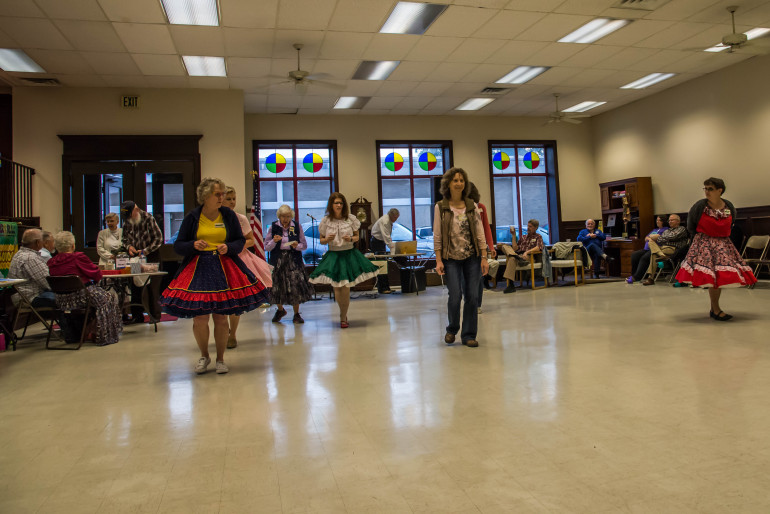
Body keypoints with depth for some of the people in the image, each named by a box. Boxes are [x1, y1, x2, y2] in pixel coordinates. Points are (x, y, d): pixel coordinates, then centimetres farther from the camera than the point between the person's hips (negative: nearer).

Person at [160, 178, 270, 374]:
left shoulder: (229, 215, 5)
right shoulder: (192, 217, 3)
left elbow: (240, 241, 9)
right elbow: (178, 245, 5)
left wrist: (229, 247, -11)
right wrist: (193, 245, -15)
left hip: (225, 269, 1)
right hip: (198, 270, 0)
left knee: (221, 317, 2)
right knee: (200, 319, -1)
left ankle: (220, 359, 20)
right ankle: (204, 356, 24)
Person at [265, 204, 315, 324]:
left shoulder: (297, 227, 3)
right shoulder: (273, 227, 3)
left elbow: (304, 245, 7)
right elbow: (266, 247, 4)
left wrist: (297, 246, -14)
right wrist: (274, 241, -15)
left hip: (294, 259, 0)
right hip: (278, 260, 0)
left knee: (296, 285, -7)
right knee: (278, 286, 2)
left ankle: (296, 314, 12)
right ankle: (280, 310, 32)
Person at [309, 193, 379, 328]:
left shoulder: (351, 218, 0)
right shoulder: (326, 220, 1)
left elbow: (357, 236, 8)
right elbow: (321, 240, 8)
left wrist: (351, 239, -13)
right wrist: (328, 239, -14)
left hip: (349, 254, 0)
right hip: (333, 255, 1)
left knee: (346, 288, -3)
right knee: (336, 288, 1)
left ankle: (343, 317, 14)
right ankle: (343, 315, 25)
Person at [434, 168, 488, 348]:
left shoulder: (472, 206, 7)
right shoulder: (440, 207, 1)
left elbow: (480, 234, 5)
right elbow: (437, 236, -1)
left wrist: (484, 258, -2)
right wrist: (438, 260, -7)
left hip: (472, 258, 2)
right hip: (451, 258, -2)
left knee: (472, 296, 0)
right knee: (455, 295, -10)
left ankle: (469, 335, 14)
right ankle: (452, 329, 17)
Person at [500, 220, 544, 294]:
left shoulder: (538, 237, 15)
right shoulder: (523, 237, 29)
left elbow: (538, 248, -7)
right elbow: (515, 249, 17)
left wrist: (527, 252, -22)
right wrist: (513, 236, 13)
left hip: (529, 257, -5)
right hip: (518, 254, 5)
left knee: (512, 259, -37)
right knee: (505, 246, -17)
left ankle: (510, 285, -43)